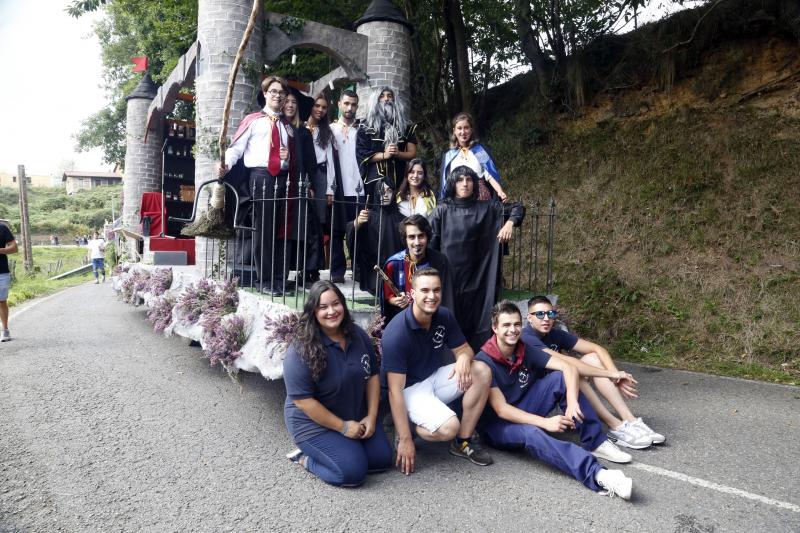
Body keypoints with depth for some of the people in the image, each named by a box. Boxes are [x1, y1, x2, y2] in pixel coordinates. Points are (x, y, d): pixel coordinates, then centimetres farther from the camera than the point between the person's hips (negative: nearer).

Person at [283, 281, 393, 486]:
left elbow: (372, 376, 3)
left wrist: (371, 417, -5)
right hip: (315, 423, -7)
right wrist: (343, 427, -20)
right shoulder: (301, 351, -25)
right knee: (353, 471, -19)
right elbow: (302, 400, -24)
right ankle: (305, 458, 7)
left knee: (383, 459, 5)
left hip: (356, 417, 7)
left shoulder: (357, 335, -6)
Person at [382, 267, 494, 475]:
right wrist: (405, 440, -26)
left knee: (482, 371, -14)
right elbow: (395, 390, -25)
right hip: (409, 388, -7)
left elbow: (463, 348, 6)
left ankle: (463, 441, -3)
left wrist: (464, 358, -22)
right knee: (449, 427, -29)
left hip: (434, 378, 7)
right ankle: (402, 428, 2)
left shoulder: (445, 316, -7)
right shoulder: (396, 333, -26)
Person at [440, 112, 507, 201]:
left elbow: (490, 175, -4)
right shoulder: (449, 156, 10)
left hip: (481, 196, -1)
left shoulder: (480, 150, 5)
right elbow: (446, 183, 12)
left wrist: (500, 192, -19)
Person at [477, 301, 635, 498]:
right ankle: (597, 474, -51)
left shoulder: (525, 350, -3)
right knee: (531, 433, -40)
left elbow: (568, 367, -10)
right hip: (497, 425, -6)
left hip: (525, 412, 6)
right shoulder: (484, 361, -20)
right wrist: (545, 422, -32)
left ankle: (595, 443, -12)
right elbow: (501, 410, -25)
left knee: (560, 377, -13)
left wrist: (572, 401, -27)